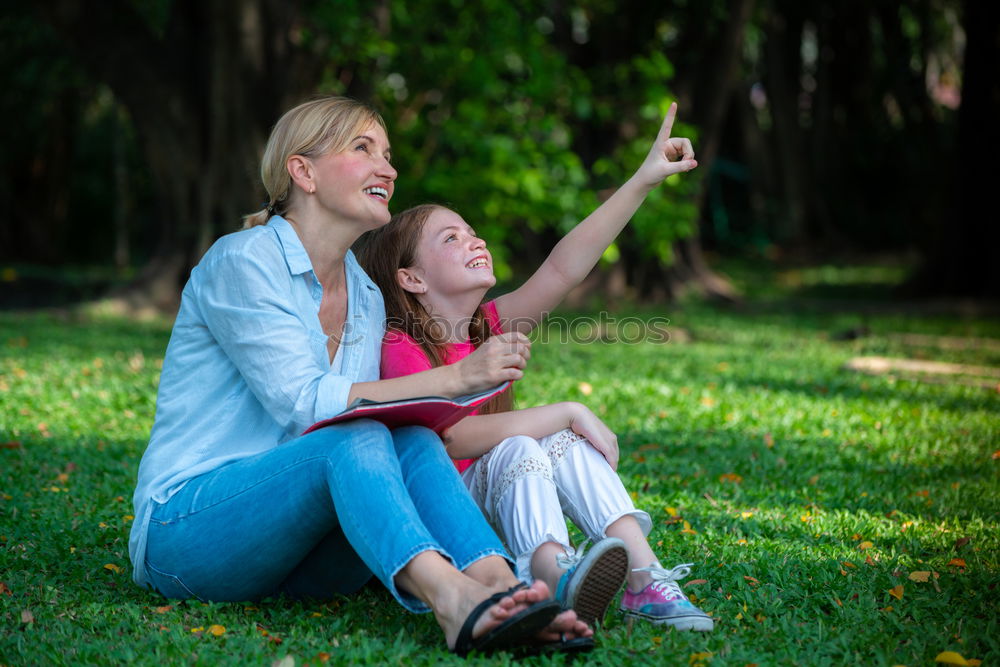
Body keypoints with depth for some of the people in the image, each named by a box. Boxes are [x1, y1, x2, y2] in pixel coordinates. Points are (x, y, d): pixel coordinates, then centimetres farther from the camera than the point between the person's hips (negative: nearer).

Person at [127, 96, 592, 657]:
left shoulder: (366, 299, 14)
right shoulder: (241, 262, -9)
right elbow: (303, 402, -20)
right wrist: (454, 377, -24)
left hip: (295, 553, 6)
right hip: (186, 530, -6)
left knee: (414, 441, -22)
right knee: (357, 439, -32)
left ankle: (501, 587, -46)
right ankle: (450, 598, -57)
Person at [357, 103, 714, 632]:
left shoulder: (491, 326, 7)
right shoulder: (399, 346, -13)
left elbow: (563, 268, -5)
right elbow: (454, 437, -27)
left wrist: (642, 181, -13)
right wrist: (567, 412, -25)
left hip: (495, 509, 7)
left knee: (566, 442, -14)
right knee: (516, 449, -27)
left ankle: (644, 577, -28)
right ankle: (556, 581, -51)